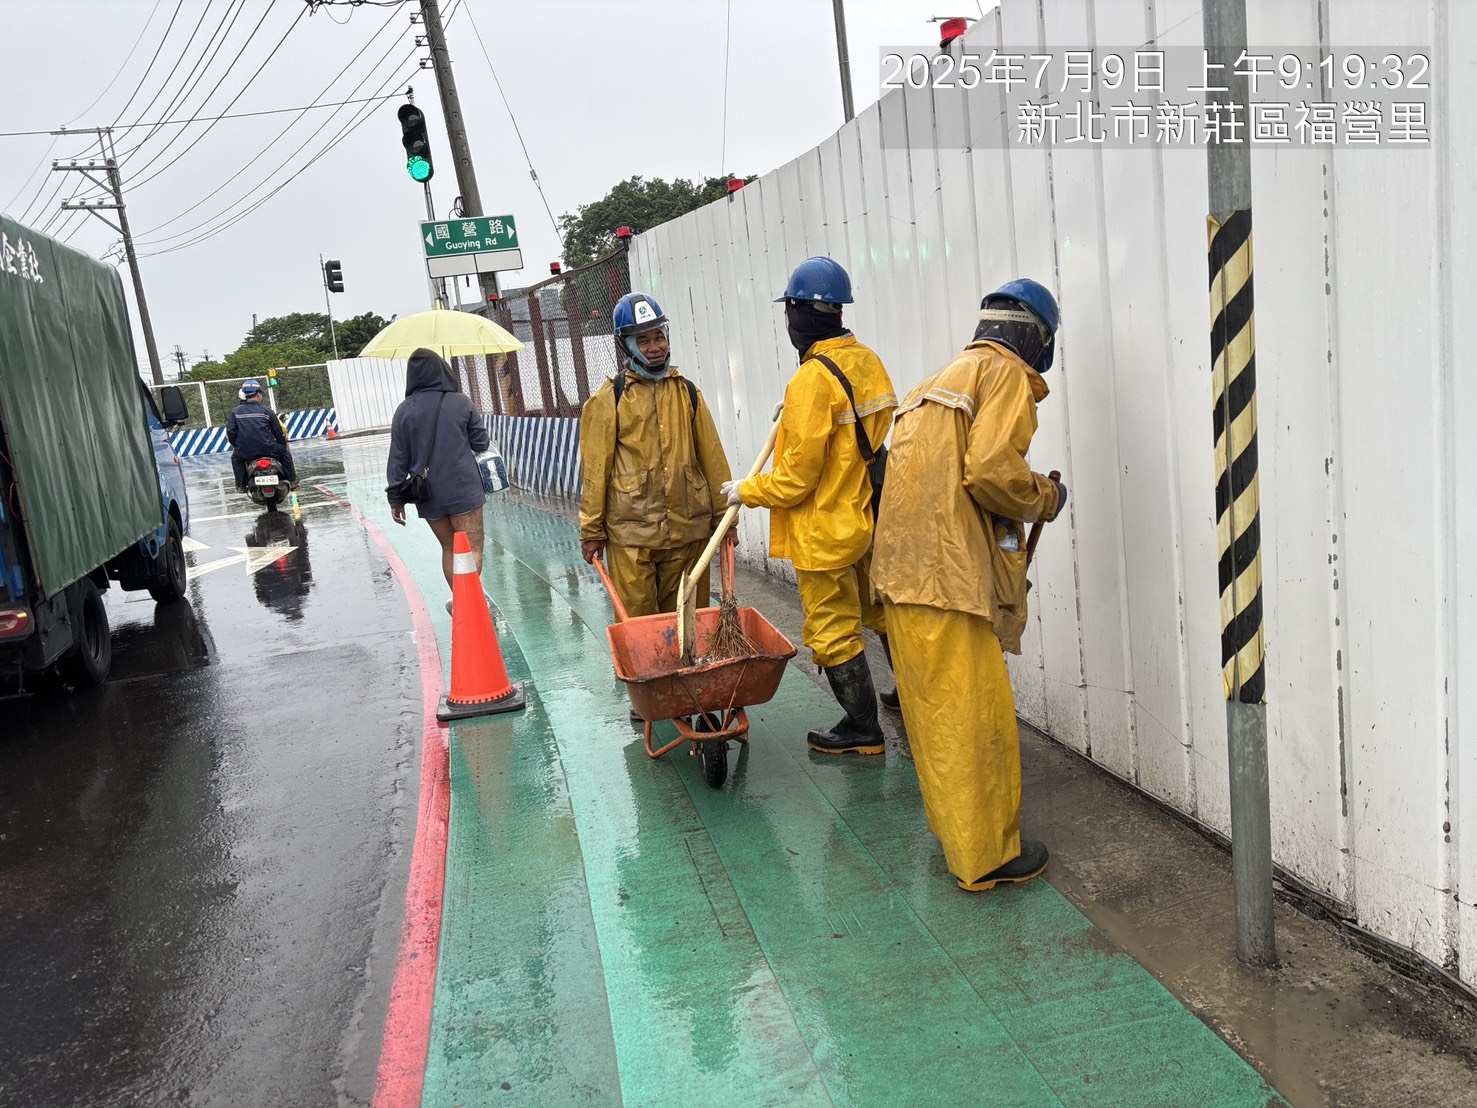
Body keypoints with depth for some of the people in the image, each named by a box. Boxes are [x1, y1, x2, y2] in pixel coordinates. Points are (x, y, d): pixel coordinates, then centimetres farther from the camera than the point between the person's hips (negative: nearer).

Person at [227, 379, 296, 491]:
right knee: (285, 453, 24)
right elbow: (278, 431, 6)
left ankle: (241, 485, 27)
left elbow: (230, 432, 2)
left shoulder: (236, 412, 6)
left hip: (244, 452, 2)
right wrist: (284, 443, 24)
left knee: (235, 457, 34)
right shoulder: (266, 410, 2)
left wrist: (236, 446, 20)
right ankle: (292, 481, 22)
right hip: (267, 449, -2)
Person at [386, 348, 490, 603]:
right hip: (463, 488, -3)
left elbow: (398, 458, 0)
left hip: (428, 494, 3)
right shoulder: (460, 402, -5)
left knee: (448, 548, 17)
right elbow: (481, 442, 2)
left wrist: (396, 498, 6)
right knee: (473, 548, -1)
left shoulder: (404, 410, -1)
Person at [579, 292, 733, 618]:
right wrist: (591, 531, -1)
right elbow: (595, 468, -1)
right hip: (630, 533, -3)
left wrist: (724, 515, 10)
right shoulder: (608, 399, -1)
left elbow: (712, 458, 11)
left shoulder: (687, 392, 9)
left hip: (688, 529, 3)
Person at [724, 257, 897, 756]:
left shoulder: (812, 379, -22)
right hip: (869, 519, 9)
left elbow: (796, 480, -20)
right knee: (882, 611, 24)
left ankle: (863, 729, 17)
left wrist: (746, 490, -4)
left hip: (825, 532, -9)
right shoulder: (868, 362, 3)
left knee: (832, 633, 6)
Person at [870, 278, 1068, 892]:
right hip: (950, 575, -9)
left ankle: (956, 830, 31)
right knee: (977, 718, 0)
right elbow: (990, 469, -16)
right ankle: (988, 855, 11)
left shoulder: (940, 380, 25)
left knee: (937, 713, 18)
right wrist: (1045, 497, 2)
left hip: (904, 570, 9)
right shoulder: (1006, 372, -2)